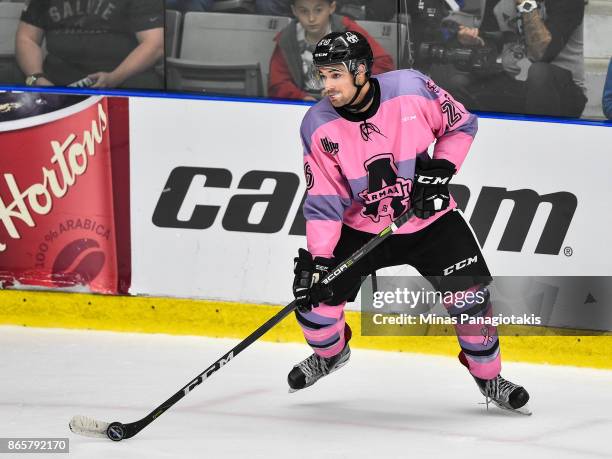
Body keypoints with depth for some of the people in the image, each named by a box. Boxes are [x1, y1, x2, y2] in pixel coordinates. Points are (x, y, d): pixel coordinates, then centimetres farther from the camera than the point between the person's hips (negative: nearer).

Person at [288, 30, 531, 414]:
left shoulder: (411, 88, -20)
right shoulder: (319, 127, -16)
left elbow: (461, 124, -2)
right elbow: (324, 202, -13)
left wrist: (440, 169, -15)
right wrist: (319, 259, -21)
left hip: (430, 217, -1)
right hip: (361, 227, 1)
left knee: (469, 293, -12)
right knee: (316, 293, -9)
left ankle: (489, 378, 11)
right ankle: (331, 353, 26)